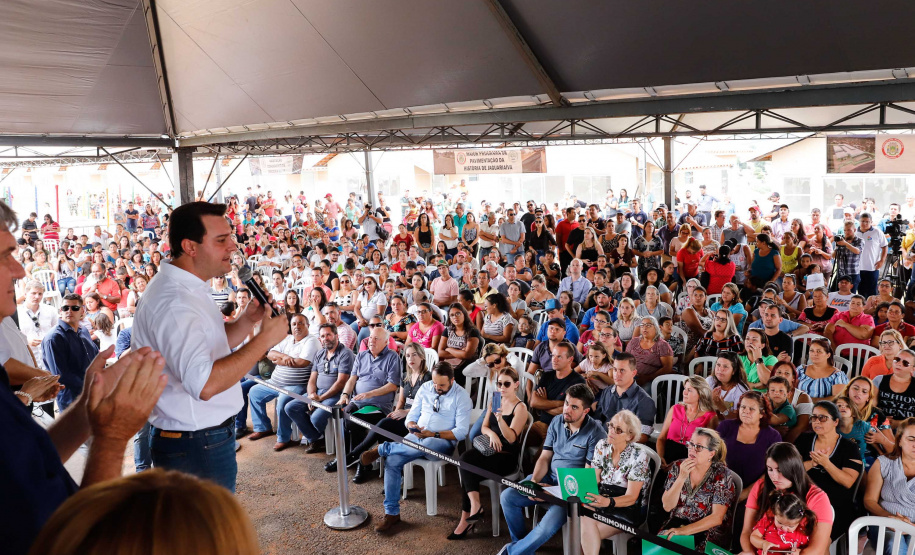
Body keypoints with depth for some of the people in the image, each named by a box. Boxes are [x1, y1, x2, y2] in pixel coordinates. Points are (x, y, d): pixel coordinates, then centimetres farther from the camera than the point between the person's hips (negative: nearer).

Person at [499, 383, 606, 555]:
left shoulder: (595, 433, -15)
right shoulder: (557, 422, 3)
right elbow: (544, 458, 6)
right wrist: (533, 482, -12)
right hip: (549, 477, 6)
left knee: (547, 526, -27)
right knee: (508, 496, -10)